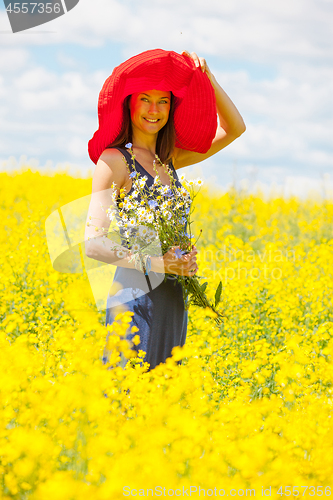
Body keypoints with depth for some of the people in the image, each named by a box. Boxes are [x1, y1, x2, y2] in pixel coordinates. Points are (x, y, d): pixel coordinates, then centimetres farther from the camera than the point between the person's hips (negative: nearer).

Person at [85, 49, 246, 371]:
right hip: (135, 300, -7)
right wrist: (158, 264, -21)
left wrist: (205, 77, 7)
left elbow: (234, 129, 19)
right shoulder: (113, 160, -7)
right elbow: (94, 244, -13)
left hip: (172, 304, 7)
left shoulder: (169, 158, 12)